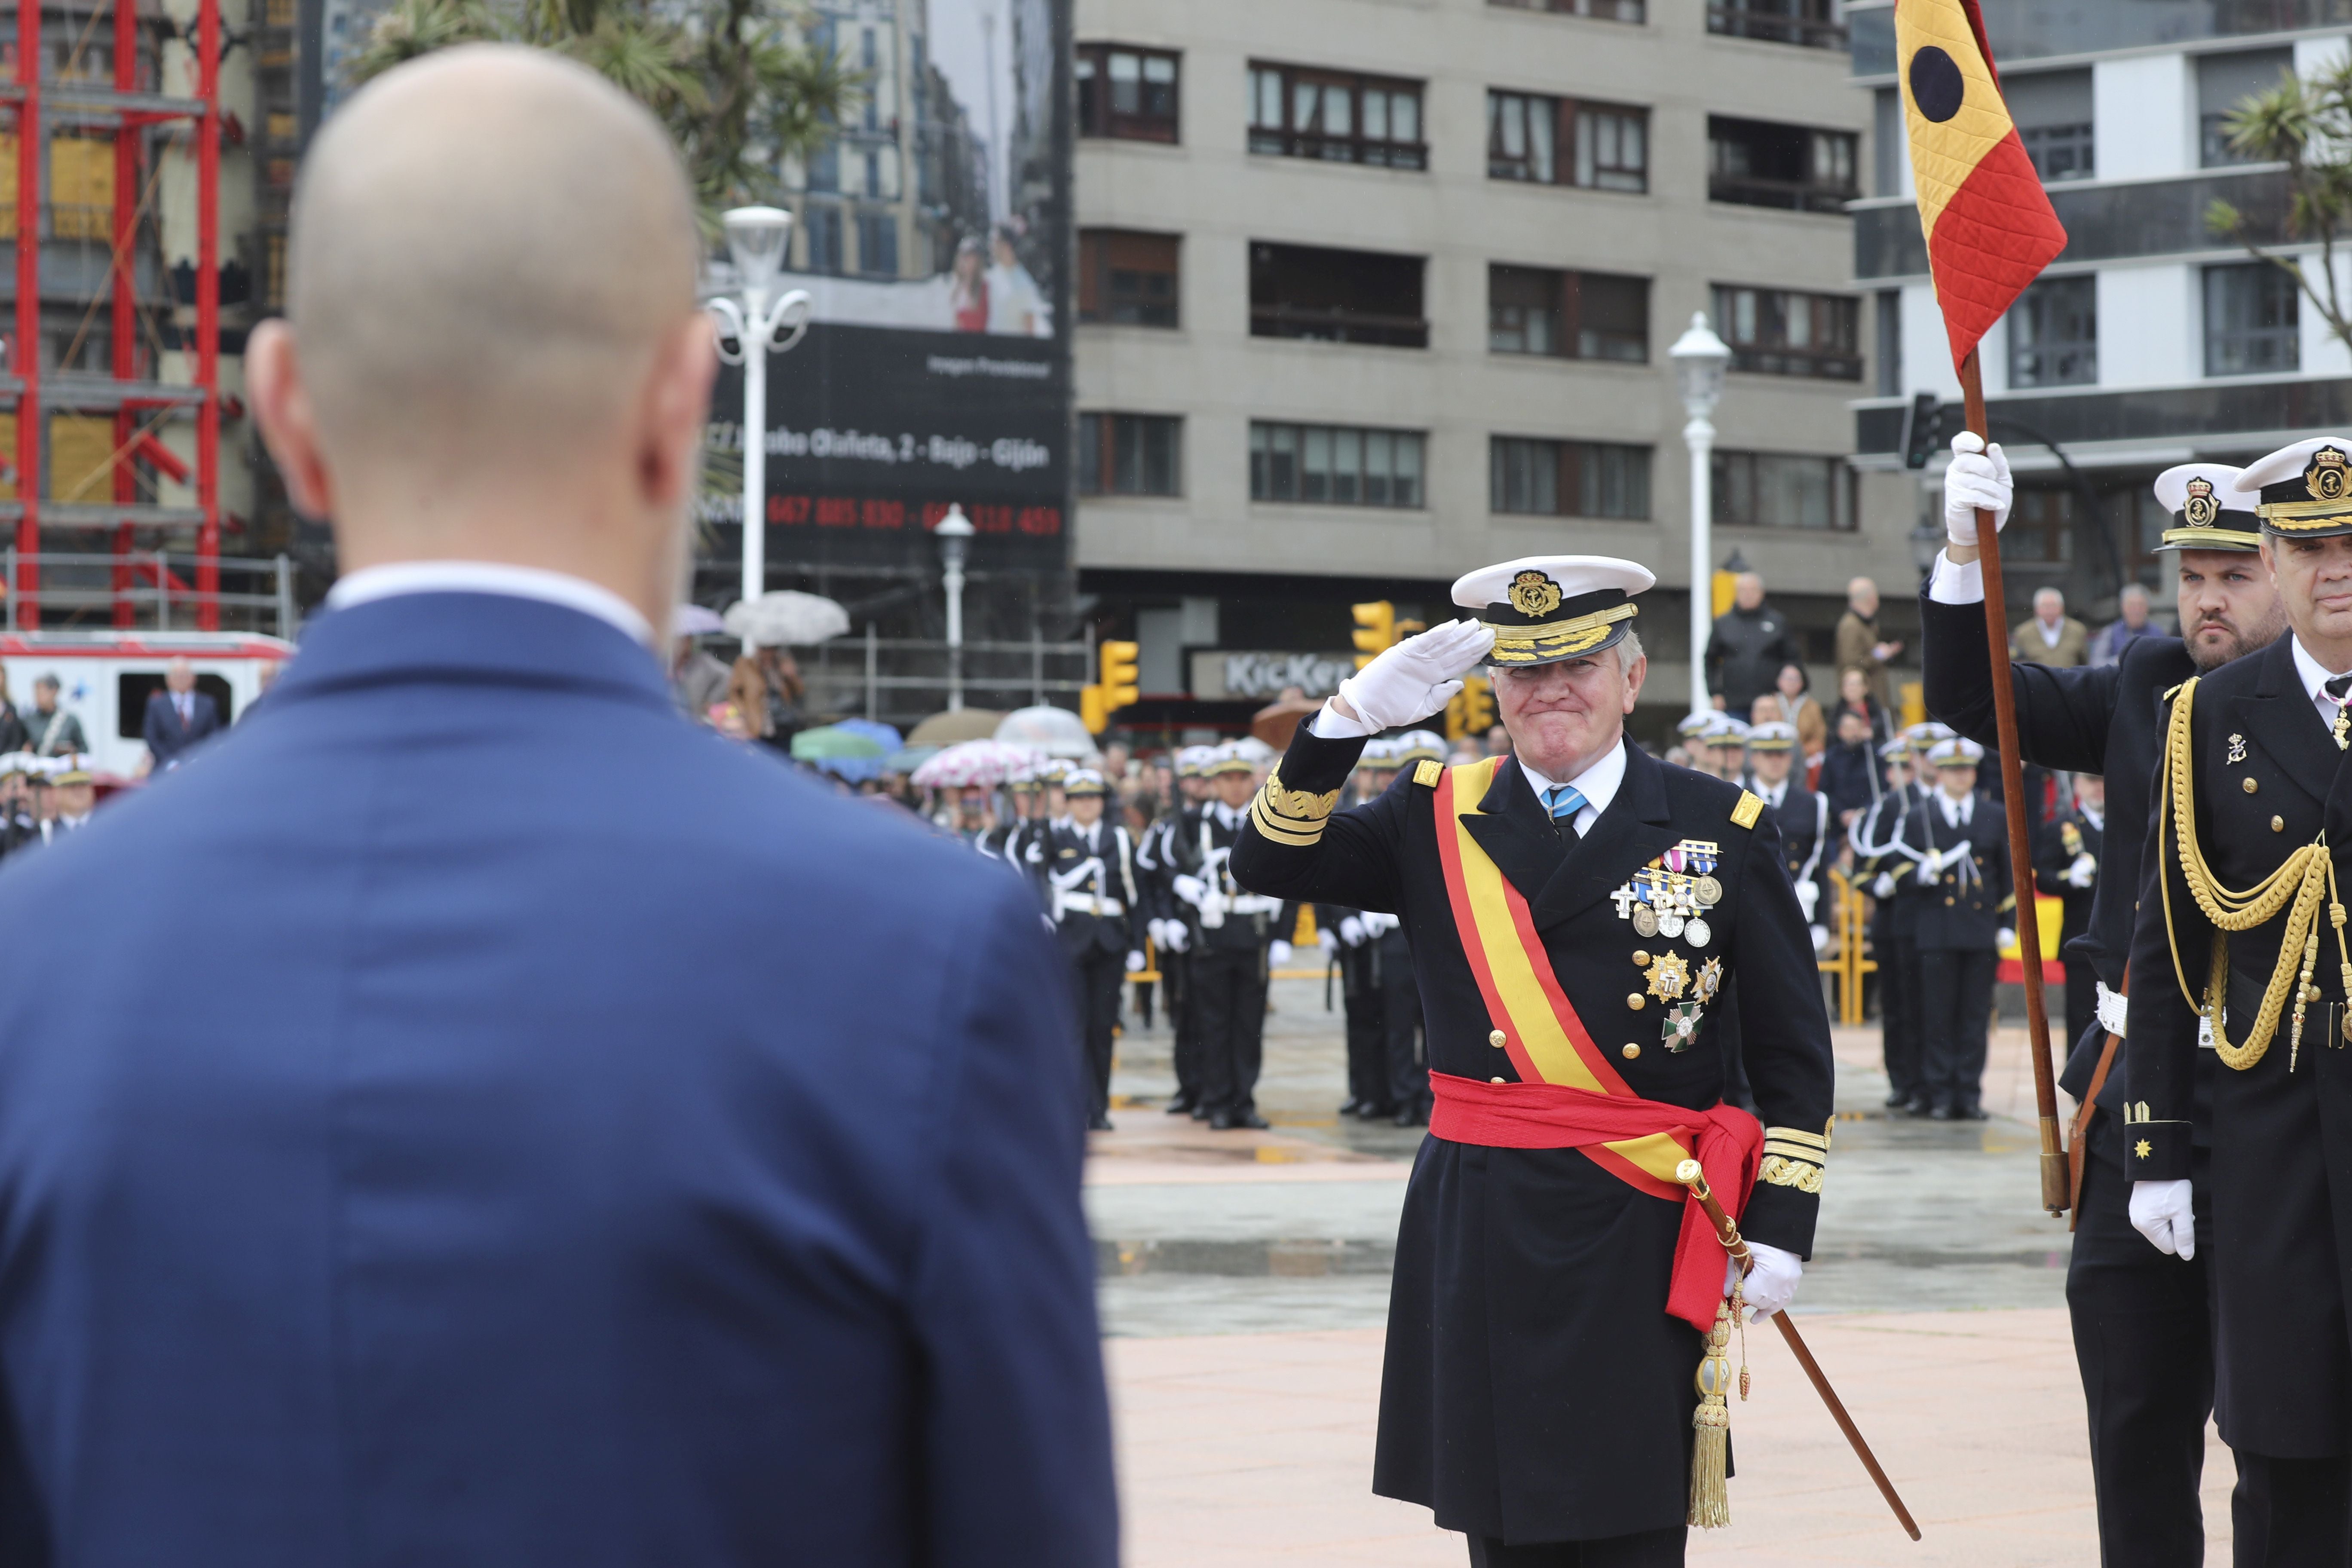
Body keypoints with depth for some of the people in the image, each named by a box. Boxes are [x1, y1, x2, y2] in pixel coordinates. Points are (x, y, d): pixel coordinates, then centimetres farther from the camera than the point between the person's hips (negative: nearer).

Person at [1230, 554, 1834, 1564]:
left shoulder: (1725, 831, 5)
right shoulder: (1435, 819, 9)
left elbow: (1793, 1056, 5)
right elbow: (1269, 864, -1)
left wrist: (1780, 1228, -2)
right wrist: (1356, 716, -10)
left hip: (1643, 1241, -2)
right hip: (1479, 1238, 2)